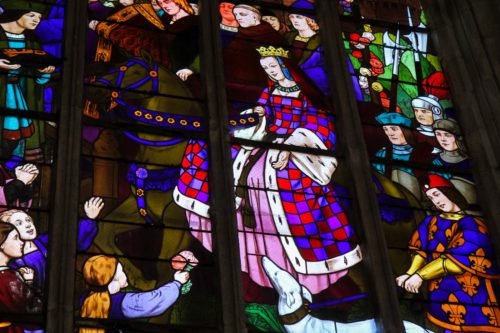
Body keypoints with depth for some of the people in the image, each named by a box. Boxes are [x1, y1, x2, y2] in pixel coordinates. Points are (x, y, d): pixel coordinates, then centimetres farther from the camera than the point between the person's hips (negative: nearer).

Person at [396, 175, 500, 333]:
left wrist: (420, 276, -13)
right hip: (442, 296, 2)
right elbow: (420, 250, 6)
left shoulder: (473, 226, -1)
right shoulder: (430, 222, 13)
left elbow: (456, 258, -10)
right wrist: (410, 274, -12)